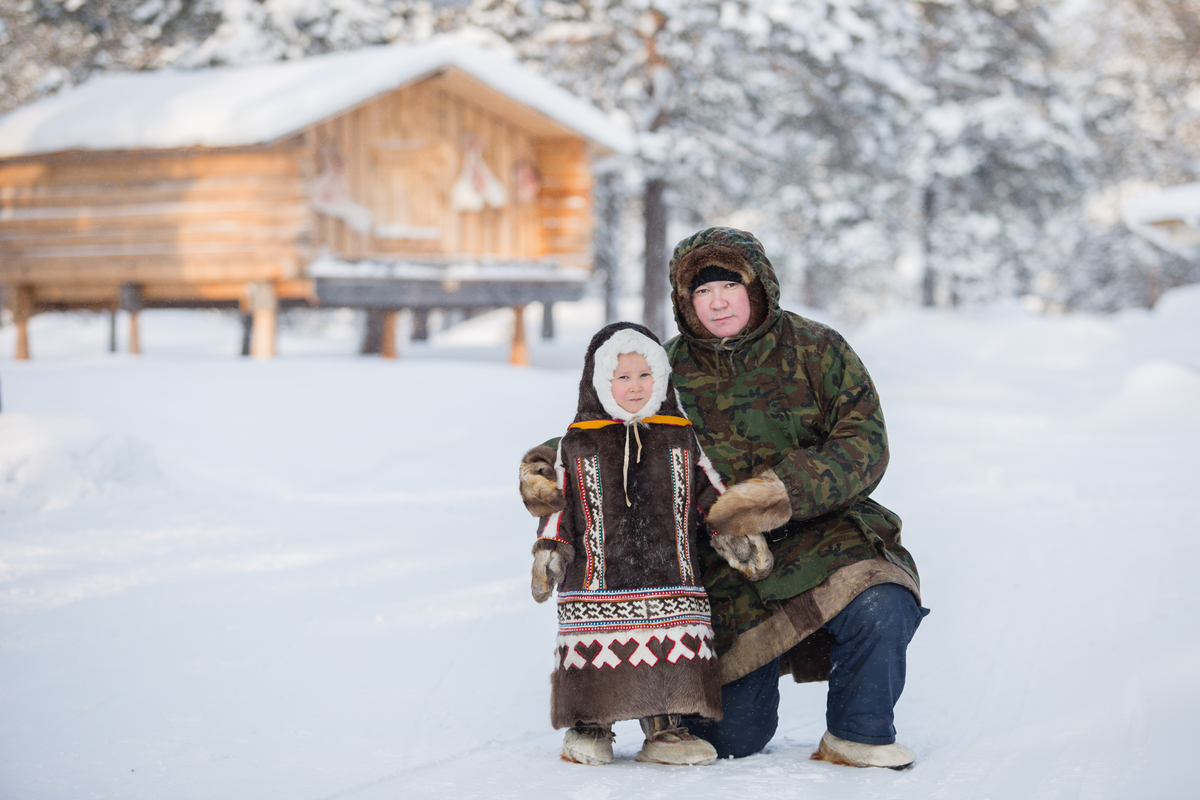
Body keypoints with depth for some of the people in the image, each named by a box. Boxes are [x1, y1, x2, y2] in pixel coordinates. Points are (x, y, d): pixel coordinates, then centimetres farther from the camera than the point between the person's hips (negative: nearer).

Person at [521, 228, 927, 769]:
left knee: (880, 608, -34)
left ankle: (857, 737, -6)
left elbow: (864, 448, -10)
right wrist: (545, 468, -6)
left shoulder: (817, 351, -1)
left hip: (823, 533, 0)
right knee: (734, 736, -8)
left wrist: (778, 493, -24)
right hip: (725, 559, 1)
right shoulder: (669, 371, 4)